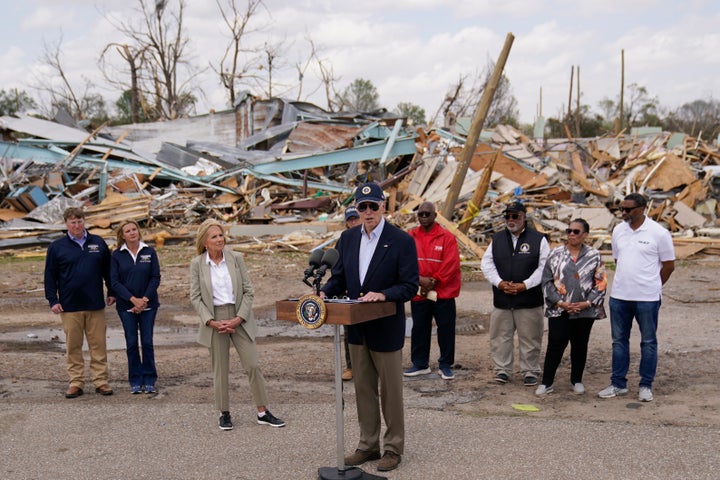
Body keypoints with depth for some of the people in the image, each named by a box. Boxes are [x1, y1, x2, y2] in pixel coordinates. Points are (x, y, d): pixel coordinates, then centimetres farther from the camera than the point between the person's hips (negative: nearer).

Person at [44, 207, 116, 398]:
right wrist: (52, 300, -2)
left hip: (95, 304, 1)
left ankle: (101, 381, 10)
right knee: (73, 346, 5)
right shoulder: (57, 247, 3)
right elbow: (50, 276, 5)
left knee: (98, 345, 3)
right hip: (69, 306, -1)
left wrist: (111, 292, 12)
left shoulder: (98, 243, 7)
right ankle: (76, 383, 13)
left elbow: (108, 270, 14)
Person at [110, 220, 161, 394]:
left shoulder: (149, 252, 1)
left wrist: (145, 299, -11)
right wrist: (134, 300, -13)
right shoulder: (116, 255, 0)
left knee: (147, 342, 0)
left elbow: (156, 278, 0)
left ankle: (149, 380, 10)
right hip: (126, 306, 0)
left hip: (148, 304, 0)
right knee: (131, 343, 3)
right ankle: (135, 381, 12)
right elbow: (115, 282, -4)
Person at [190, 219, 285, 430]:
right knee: (220, 369, 7)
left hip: (239, 318, 1)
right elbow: (195, 297, -1)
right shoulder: (197, 264, -2)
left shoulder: (236, 258, 0)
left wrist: (239, 318, -10)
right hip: (214, 320, -1)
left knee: (253, 365, -1)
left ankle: (263, 412, 8)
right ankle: (224, 414, 20)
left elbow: (248, 291, 0)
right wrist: (211, 322, -12)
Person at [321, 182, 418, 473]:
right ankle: (368, 445, 27)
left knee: (390, 391, 6)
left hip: (386, 329, -5)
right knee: (364, 389, 14)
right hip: (357, 329, 5)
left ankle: (393, 448, 20)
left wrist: (383, 295, -30)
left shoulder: (401, 241, -12)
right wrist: (325, 292, -11)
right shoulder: (348, 239, 5)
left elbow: (410, 287, -14)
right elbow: (339, 277, 9)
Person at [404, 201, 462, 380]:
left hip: (443, 292, -3)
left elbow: (451, 264, -10)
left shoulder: (447, 237, -4)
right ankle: (420, 364, 22)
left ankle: (445, 365, 15)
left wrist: (434, 282, -13)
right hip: (418, 293, 3)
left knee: (446, 329, 3)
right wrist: (420, 280, -14)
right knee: (419, 329, 10)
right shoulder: (411, 237, 4)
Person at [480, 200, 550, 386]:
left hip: (529, 300, -3)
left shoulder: (538, 239, 0)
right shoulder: (497, 239, 10)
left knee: (529, 338, 4)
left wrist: (525, 285, -14)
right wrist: (499, 283, -8)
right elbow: (486, 263, 7)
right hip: (501, 299, 3)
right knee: (500, 336, 6)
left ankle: (530, 372, 16)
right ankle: (502, 370, 18)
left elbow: (544, 267, -5)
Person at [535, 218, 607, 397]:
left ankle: (577, 381, 26)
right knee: (555, 345, -3)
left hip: (585, 310, 1)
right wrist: (559, 302, -8)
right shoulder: (556, 254, 3)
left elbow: (601, 283, 1)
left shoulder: (594, 256, 2)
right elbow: (547, 281, 2)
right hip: (559, 310, -1)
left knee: (580, 345, 11)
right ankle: (547, 382, 5)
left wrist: (587, 303, -10)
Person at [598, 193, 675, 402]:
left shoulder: (659, 233, -9)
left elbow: (669, 265, -1)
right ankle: (618, 384, 20)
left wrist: (651, 286, 6)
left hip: (647, 298, -5)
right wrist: (625, 282, 14)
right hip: (619, 296, 5)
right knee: (619, 340, 11)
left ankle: (646, 386, 16)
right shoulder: (618, 230, 5)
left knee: (648, 342, 6)